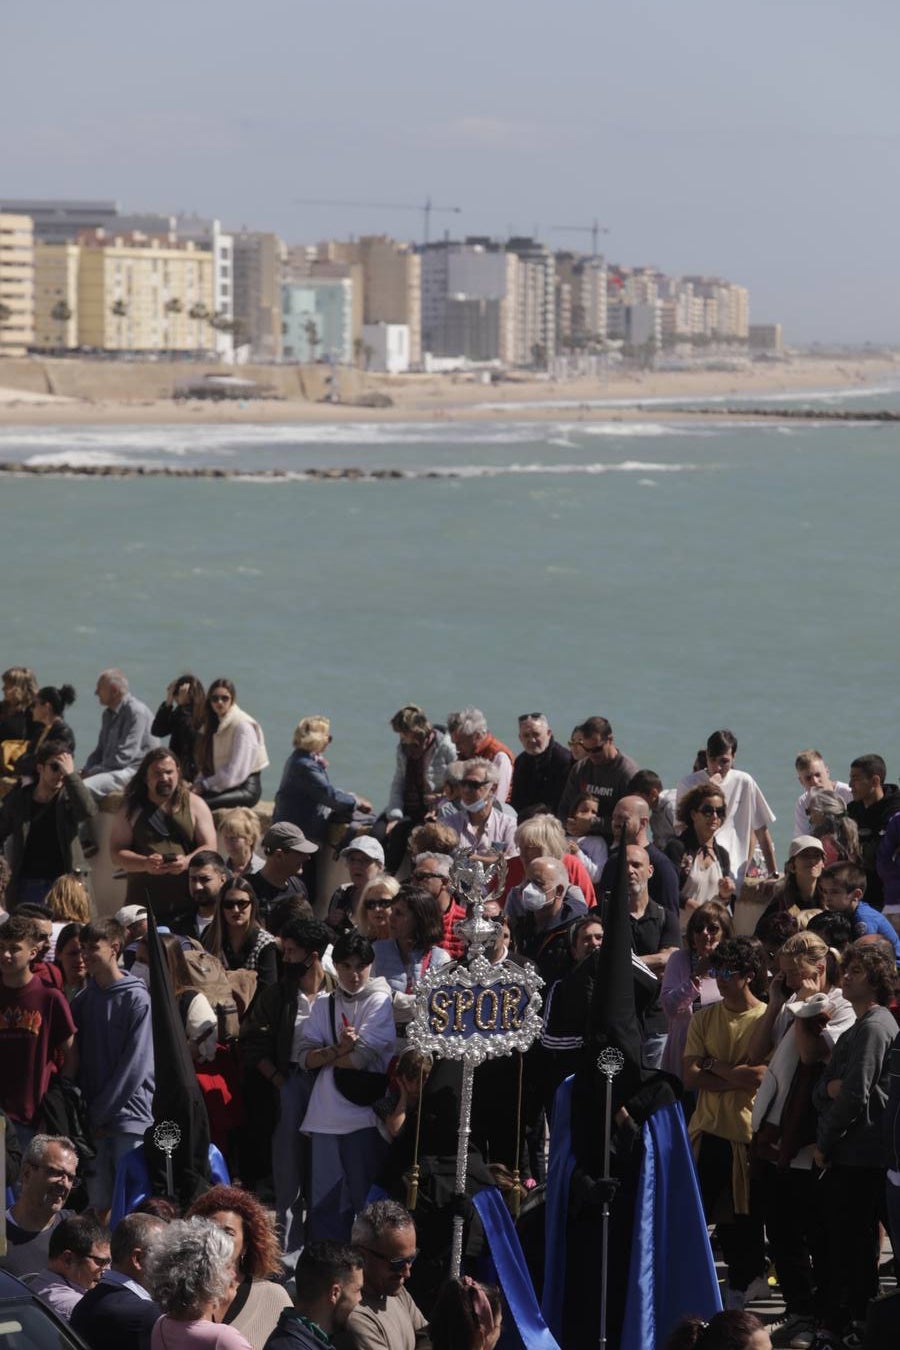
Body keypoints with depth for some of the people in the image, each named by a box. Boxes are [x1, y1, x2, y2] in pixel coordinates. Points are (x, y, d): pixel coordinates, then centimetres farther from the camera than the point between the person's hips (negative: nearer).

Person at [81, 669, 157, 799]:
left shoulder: (136, 712, -13)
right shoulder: (109, 714, 18)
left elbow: (124, 756, -18)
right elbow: (100, 750, 23)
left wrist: (93, 772, -12)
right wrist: (86, 771, 3)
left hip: (133, 772, -9)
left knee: (83, 788, -29)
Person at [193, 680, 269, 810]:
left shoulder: (242, 725, -10)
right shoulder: (214, 724, 17)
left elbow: (236, 771, -16)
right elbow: (207, 764, 16)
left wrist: (205, 785, -13)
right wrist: (198, 783, -2)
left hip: (246, 788, -8)